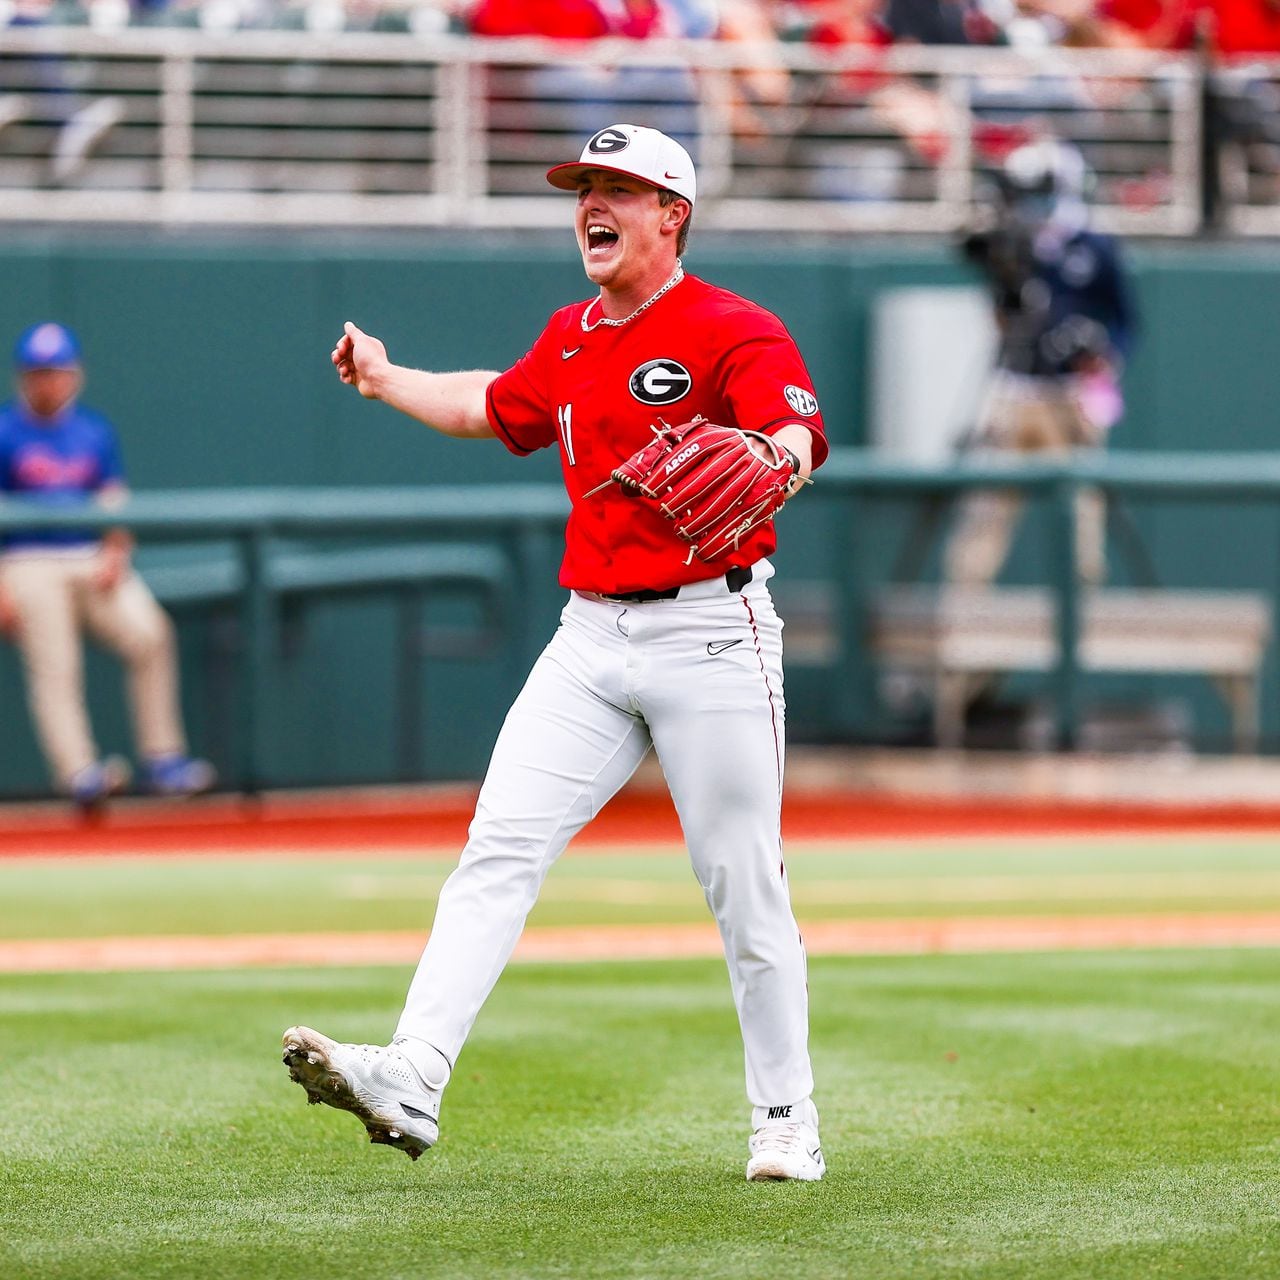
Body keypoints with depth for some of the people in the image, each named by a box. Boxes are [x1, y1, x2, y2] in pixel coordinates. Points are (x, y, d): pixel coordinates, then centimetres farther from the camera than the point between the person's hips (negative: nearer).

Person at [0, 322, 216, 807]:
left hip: (92, 562, 3)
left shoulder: (95, 432, 14)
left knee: (149, 635, -17)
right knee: (53, 667, -19)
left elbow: (114, 507, 16)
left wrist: (116, 554, -5)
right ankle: (79, 773, -28)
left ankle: (162, 758, -10)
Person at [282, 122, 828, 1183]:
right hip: (591, 637, 6)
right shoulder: (572, 339, 15)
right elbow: (496, 406, 36)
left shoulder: (736, 332, -9)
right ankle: (411, 1080, -21)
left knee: (744, 887, 0)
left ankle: (787, 1121, 14)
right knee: (499, 849, -10)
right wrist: (386, 379, 40)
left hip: (711, 635, -6)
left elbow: (800, 438, -27)